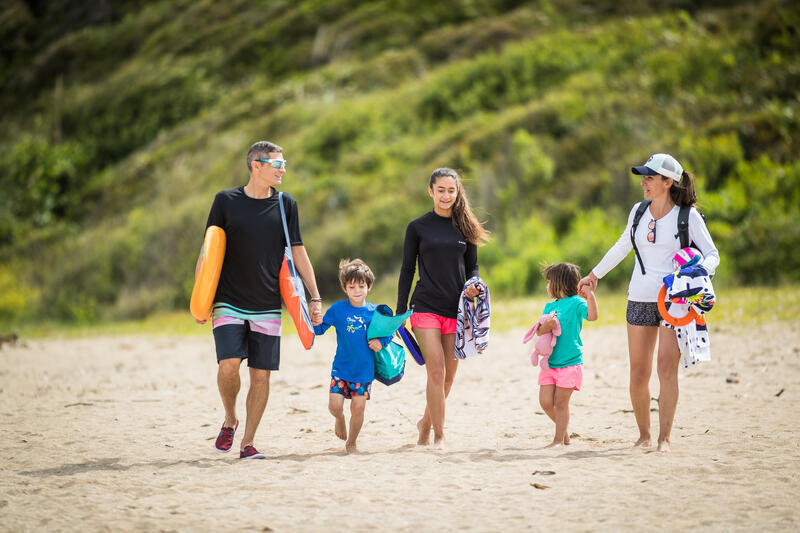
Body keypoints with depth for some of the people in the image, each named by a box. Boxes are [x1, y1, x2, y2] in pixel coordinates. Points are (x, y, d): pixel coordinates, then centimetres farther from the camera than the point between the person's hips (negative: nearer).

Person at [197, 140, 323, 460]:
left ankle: (248, 443, 9)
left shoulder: (285, 204, 5)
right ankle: (229, 420, 9)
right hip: (229, 302, -2)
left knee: (261, 374, -2)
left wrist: (315, 298, 5)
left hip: (268, 307, 2)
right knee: (229, 364, -18)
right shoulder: (226, 201, 0)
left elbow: (298, 253, 10)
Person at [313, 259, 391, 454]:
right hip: (341, 368, 0)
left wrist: (381, 342, -9)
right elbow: (320, 328, 2)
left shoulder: (374, 312, 1)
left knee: (358, 407, -3)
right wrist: (314, 323, -20)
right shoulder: (337, 309, -1)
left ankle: (351, 443, 17)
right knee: (335, 405, -9)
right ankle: (339, 419, 28)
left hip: (364, 370, 0)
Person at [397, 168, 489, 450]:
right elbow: (407, 270, 5)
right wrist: (401, 311, 0)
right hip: (426, 307, -3)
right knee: (436, 371, -12)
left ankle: (426, 423, 28)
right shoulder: (418, 227, 3)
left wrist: (473, 286, -8)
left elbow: (472, 267, 15)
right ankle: (438, 435, -5)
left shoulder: (464, 227, 9)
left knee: (449, 375, 6)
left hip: (457, 310, 3)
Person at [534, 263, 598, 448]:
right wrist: (545, 327, -9)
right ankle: (563, 430, 24)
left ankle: (559, 439, 8)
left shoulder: (576, 302, -6)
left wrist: (590, 295, -32)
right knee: (545, 402, 4)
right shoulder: (550, 306, 15)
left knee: (561, 402, -2)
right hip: (549, 363, 7)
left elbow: (592, 316, -21)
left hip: (569, 363, -7)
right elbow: (539, 331, 13)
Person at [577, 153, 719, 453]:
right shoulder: (639, 211, 8)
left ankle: (664, 438, -6)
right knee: (638, 373, 2)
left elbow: (712, 254, -3)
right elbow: (623, 246, 24)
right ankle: (643, 434, 16)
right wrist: (595, 275, 30)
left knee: (667, 368, -12)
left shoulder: (688, 216, -5)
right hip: (640, 298, 4)